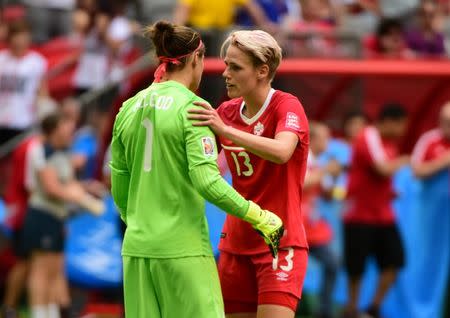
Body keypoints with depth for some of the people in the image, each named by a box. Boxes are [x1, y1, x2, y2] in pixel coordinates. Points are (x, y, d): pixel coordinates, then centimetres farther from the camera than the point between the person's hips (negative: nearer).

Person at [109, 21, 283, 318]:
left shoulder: (129, 109, 10)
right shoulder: (191, 107, -9)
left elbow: (119, 186, 14)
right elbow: (206, 182, -17)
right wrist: (259, 217, -8)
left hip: (135, 249, 6)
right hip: (182, 249, -6)